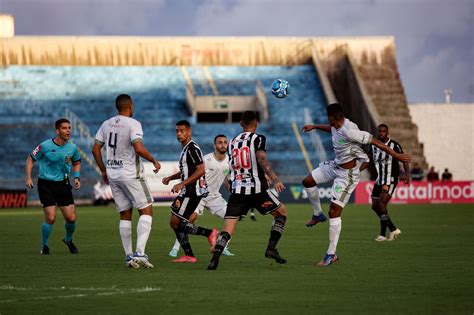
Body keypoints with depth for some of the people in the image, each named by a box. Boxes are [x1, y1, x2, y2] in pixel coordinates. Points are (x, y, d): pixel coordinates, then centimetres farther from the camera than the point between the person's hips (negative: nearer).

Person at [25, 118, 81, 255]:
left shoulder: (72, 147, -2)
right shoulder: (45, 146, -13)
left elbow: (76, 163, 17)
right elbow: (30, 159, 0)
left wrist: (76, 178, 2)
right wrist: (28, 177, -9)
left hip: (63, 184, 4)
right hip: (46, 185, -4)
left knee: (71, 218, -2)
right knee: (51, 218, -12)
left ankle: (68, 240, 29)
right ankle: (44, 246, 12)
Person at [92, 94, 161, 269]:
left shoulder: (107, 124, 9)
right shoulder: (133, 124, -11)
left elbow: (96, 149, 10)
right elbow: (139, 148, -24)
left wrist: (104, 171, 19)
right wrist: (154, 161, -9)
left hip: (113, 174, 6)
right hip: (130, 174, -6)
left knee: (125, 215, 13)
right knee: (146, 210, 0)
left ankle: (129, 256, 11)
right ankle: (139, 253, -13)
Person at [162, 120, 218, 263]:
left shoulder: (192, 148, -12)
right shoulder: (185, 148, 18)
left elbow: (200, 170, -21)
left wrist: (182, 184, -23)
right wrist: (170, 178, 18)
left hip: (193, 192, -10)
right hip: (187, 192, 10)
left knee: (175, 223, -12)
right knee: (176, 224, 8)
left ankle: (209, 233, -7)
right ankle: (189, 255, 10)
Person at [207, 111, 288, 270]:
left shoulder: (232, 142, 16)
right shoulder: (258, 139, -1)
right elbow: (261, 159, -18)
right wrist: (274, 179, -24)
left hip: (237, 190, 4)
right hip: (256, 189, -4)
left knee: (227, 229, -1)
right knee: (281, 212, 18)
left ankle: (215, 258, -22)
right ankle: (271, 248, 7)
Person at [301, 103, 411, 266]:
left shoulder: (349, 131, -31)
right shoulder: (337, 125, -4)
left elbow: (374, 141, -26)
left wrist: (395, 155, -23)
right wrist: (314, 126, 35)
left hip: (348, 174, -9)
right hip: (335, 165, 9)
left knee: (334, 211, -10)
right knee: (307, 181, 14)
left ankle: (331, 254, -4)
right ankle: (318, 215, 33)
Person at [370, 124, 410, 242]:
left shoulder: (394, 145, -9)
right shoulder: (373, 146, 7)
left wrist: (407, 173, -19)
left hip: (391, 181, -7)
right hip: (379, 180, 7)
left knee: (381, 203, -19)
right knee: (375, 206, 4)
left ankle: (383, 234, -12)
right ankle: (393, 230, 16)